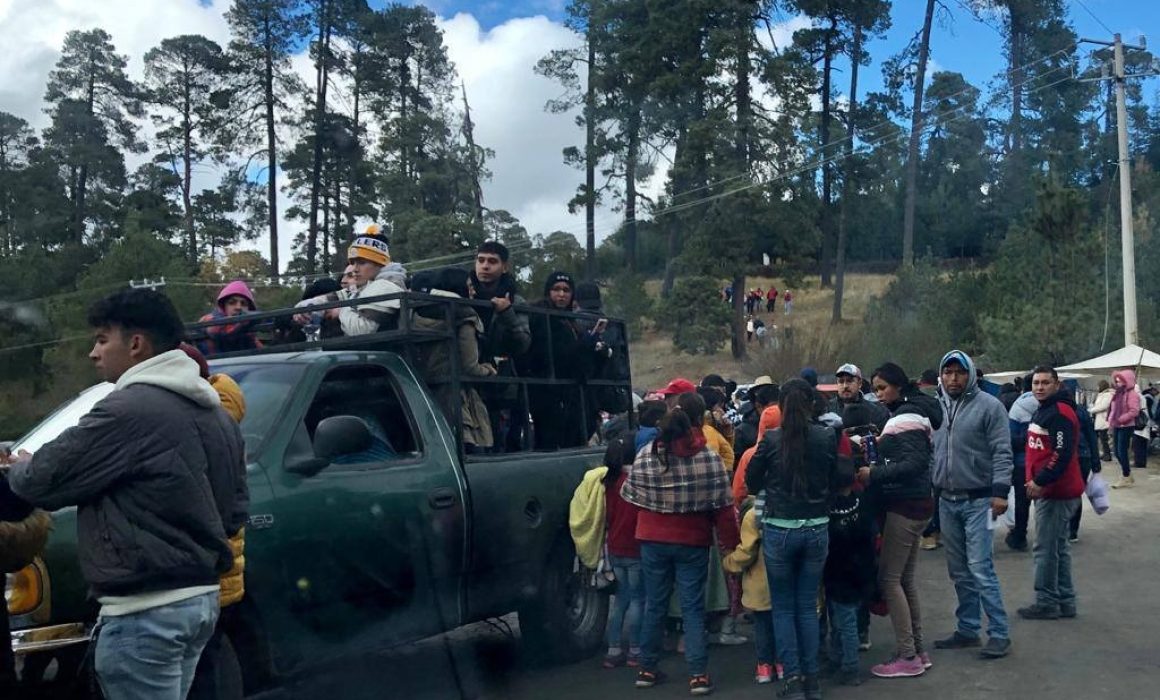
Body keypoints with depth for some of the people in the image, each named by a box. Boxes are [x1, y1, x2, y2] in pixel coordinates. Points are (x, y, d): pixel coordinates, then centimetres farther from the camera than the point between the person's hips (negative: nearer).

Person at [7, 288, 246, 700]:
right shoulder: (215, 413, 14)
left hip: (147, 611, -9)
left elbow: (41, 481, -10)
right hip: (201, 597, 9)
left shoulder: (129, 408, -16)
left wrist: (20, 465, 12)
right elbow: (235, 508, 19)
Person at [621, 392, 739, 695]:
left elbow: (633, 498, 0)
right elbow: (722, 506, -10)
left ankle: (647, 668, 23)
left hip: (653, 541, 2)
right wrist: (729, 542, 0)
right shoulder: (709, 457, -13)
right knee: (693, 607, 6)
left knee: (654, 605, 14)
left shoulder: (646, 454, -8)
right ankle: (698, 674, 6)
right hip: (693, 543, -2)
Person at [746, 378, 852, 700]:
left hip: (779, 529, -2)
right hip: (816, 528, 2)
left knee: (783, 607, 11)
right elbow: (838, 479, 0)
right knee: (808, 606, 14)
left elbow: (752, 482, 0)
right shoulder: (829, 437, -5)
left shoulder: (771, 439, -10)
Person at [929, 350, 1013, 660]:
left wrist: (1000, 491, -19)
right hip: (947, 500, 6)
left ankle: (999, 633, 0)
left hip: (978, 500, -6)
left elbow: (1002, 452, -11)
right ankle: (967, 629, 22)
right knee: (959, 571, 12)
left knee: (980, 568, -9)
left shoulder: (989, 406, -8)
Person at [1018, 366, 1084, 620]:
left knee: (1046, 550, -5)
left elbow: (1063, 453, -23)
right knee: (1058, 548, 15)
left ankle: (1046, 603, 3)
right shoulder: (1042, 411, 17)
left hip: (1057, 492, -11)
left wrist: (1041, 482, -21)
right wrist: (1034, 480, 15)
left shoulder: (1061, 413, -15)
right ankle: (1065, 602, 23)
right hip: (1047, 490, 11)